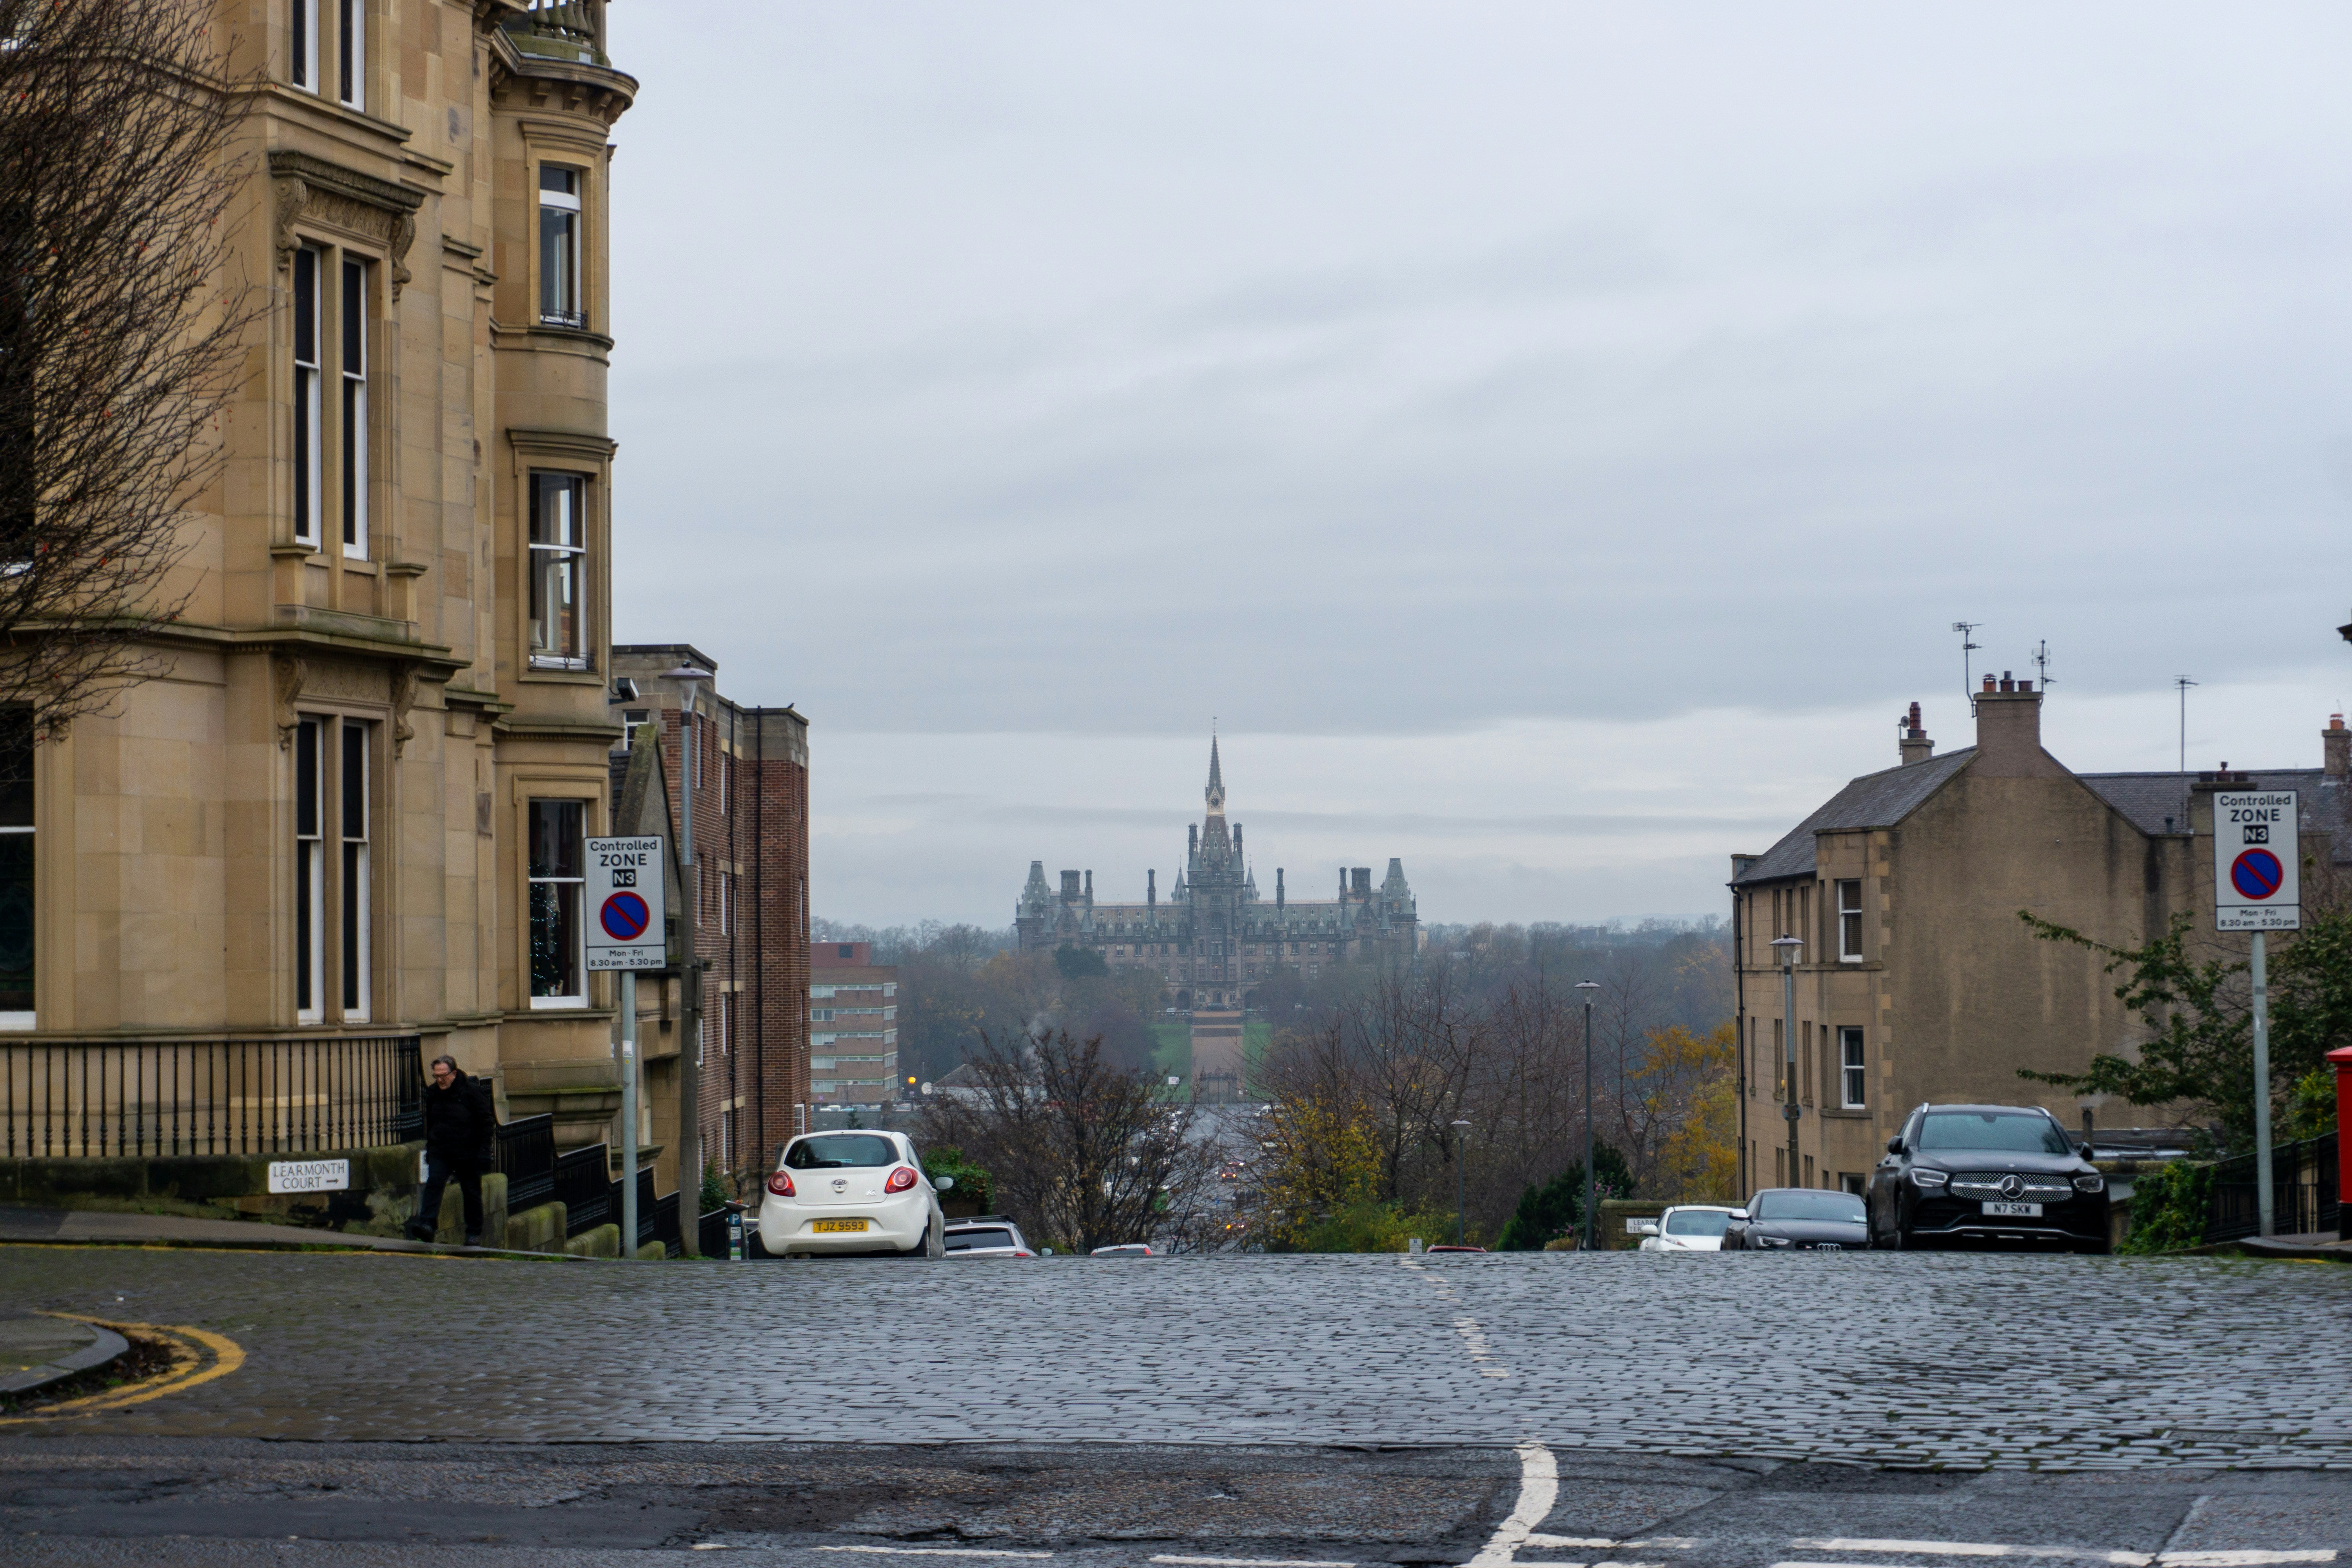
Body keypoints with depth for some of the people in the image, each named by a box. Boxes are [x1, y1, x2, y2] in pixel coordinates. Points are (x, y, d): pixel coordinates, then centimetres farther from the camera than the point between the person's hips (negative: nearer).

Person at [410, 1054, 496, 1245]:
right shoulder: (432, 1092, 5)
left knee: (472, 1192, 6)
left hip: (468, 1154, -3)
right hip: (440, 1152, 3)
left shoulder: (472, 1091, -10)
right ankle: (427, 1224, -29)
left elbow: (486, 1122, -8)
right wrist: (429, 1147, 19)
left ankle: (474, 1233, 17)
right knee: (434, 1184, -17)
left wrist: (484, 1151, -13)